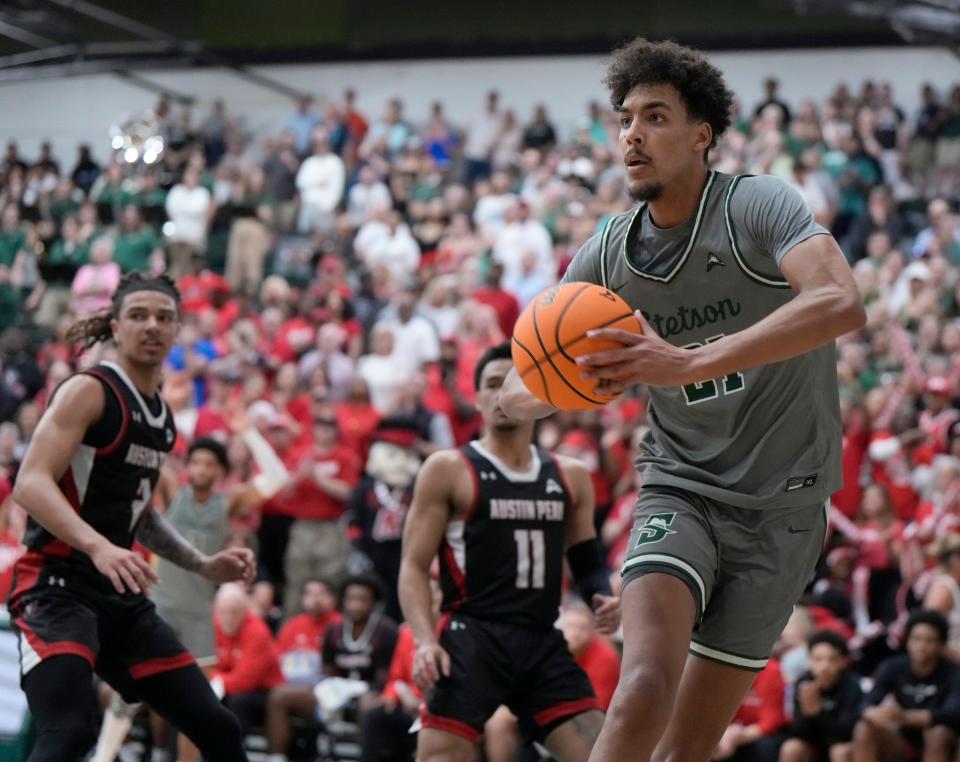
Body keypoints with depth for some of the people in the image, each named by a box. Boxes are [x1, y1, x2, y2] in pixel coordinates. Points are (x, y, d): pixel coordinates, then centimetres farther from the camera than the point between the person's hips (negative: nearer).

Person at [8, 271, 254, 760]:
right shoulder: (89, 391, -8)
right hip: (58, 588, -8)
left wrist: (203, 565, 21)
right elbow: (30, 484, -21)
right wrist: (98, 546, -35)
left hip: (123, 599, 9)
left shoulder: (163, 417, 16)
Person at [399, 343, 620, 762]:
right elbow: (414, 567, -2)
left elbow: (586, 563, 24)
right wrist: (425, 640, -17)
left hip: (544, 643, 5)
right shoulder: (448, 470, 2)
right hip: (472, 638, -4)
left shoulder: (570, 477, 16)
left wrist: (603, 599, 0)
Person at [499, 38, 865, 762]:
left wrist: (690, 362, -38)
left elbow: (840, 303, -32)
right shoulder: (606, 256, 2)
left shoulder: (758, 206, -13)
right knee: (646, 688, -24)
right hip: (680, 490, 2)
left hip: (783, 504, -2)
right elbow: (517, 391, 8)